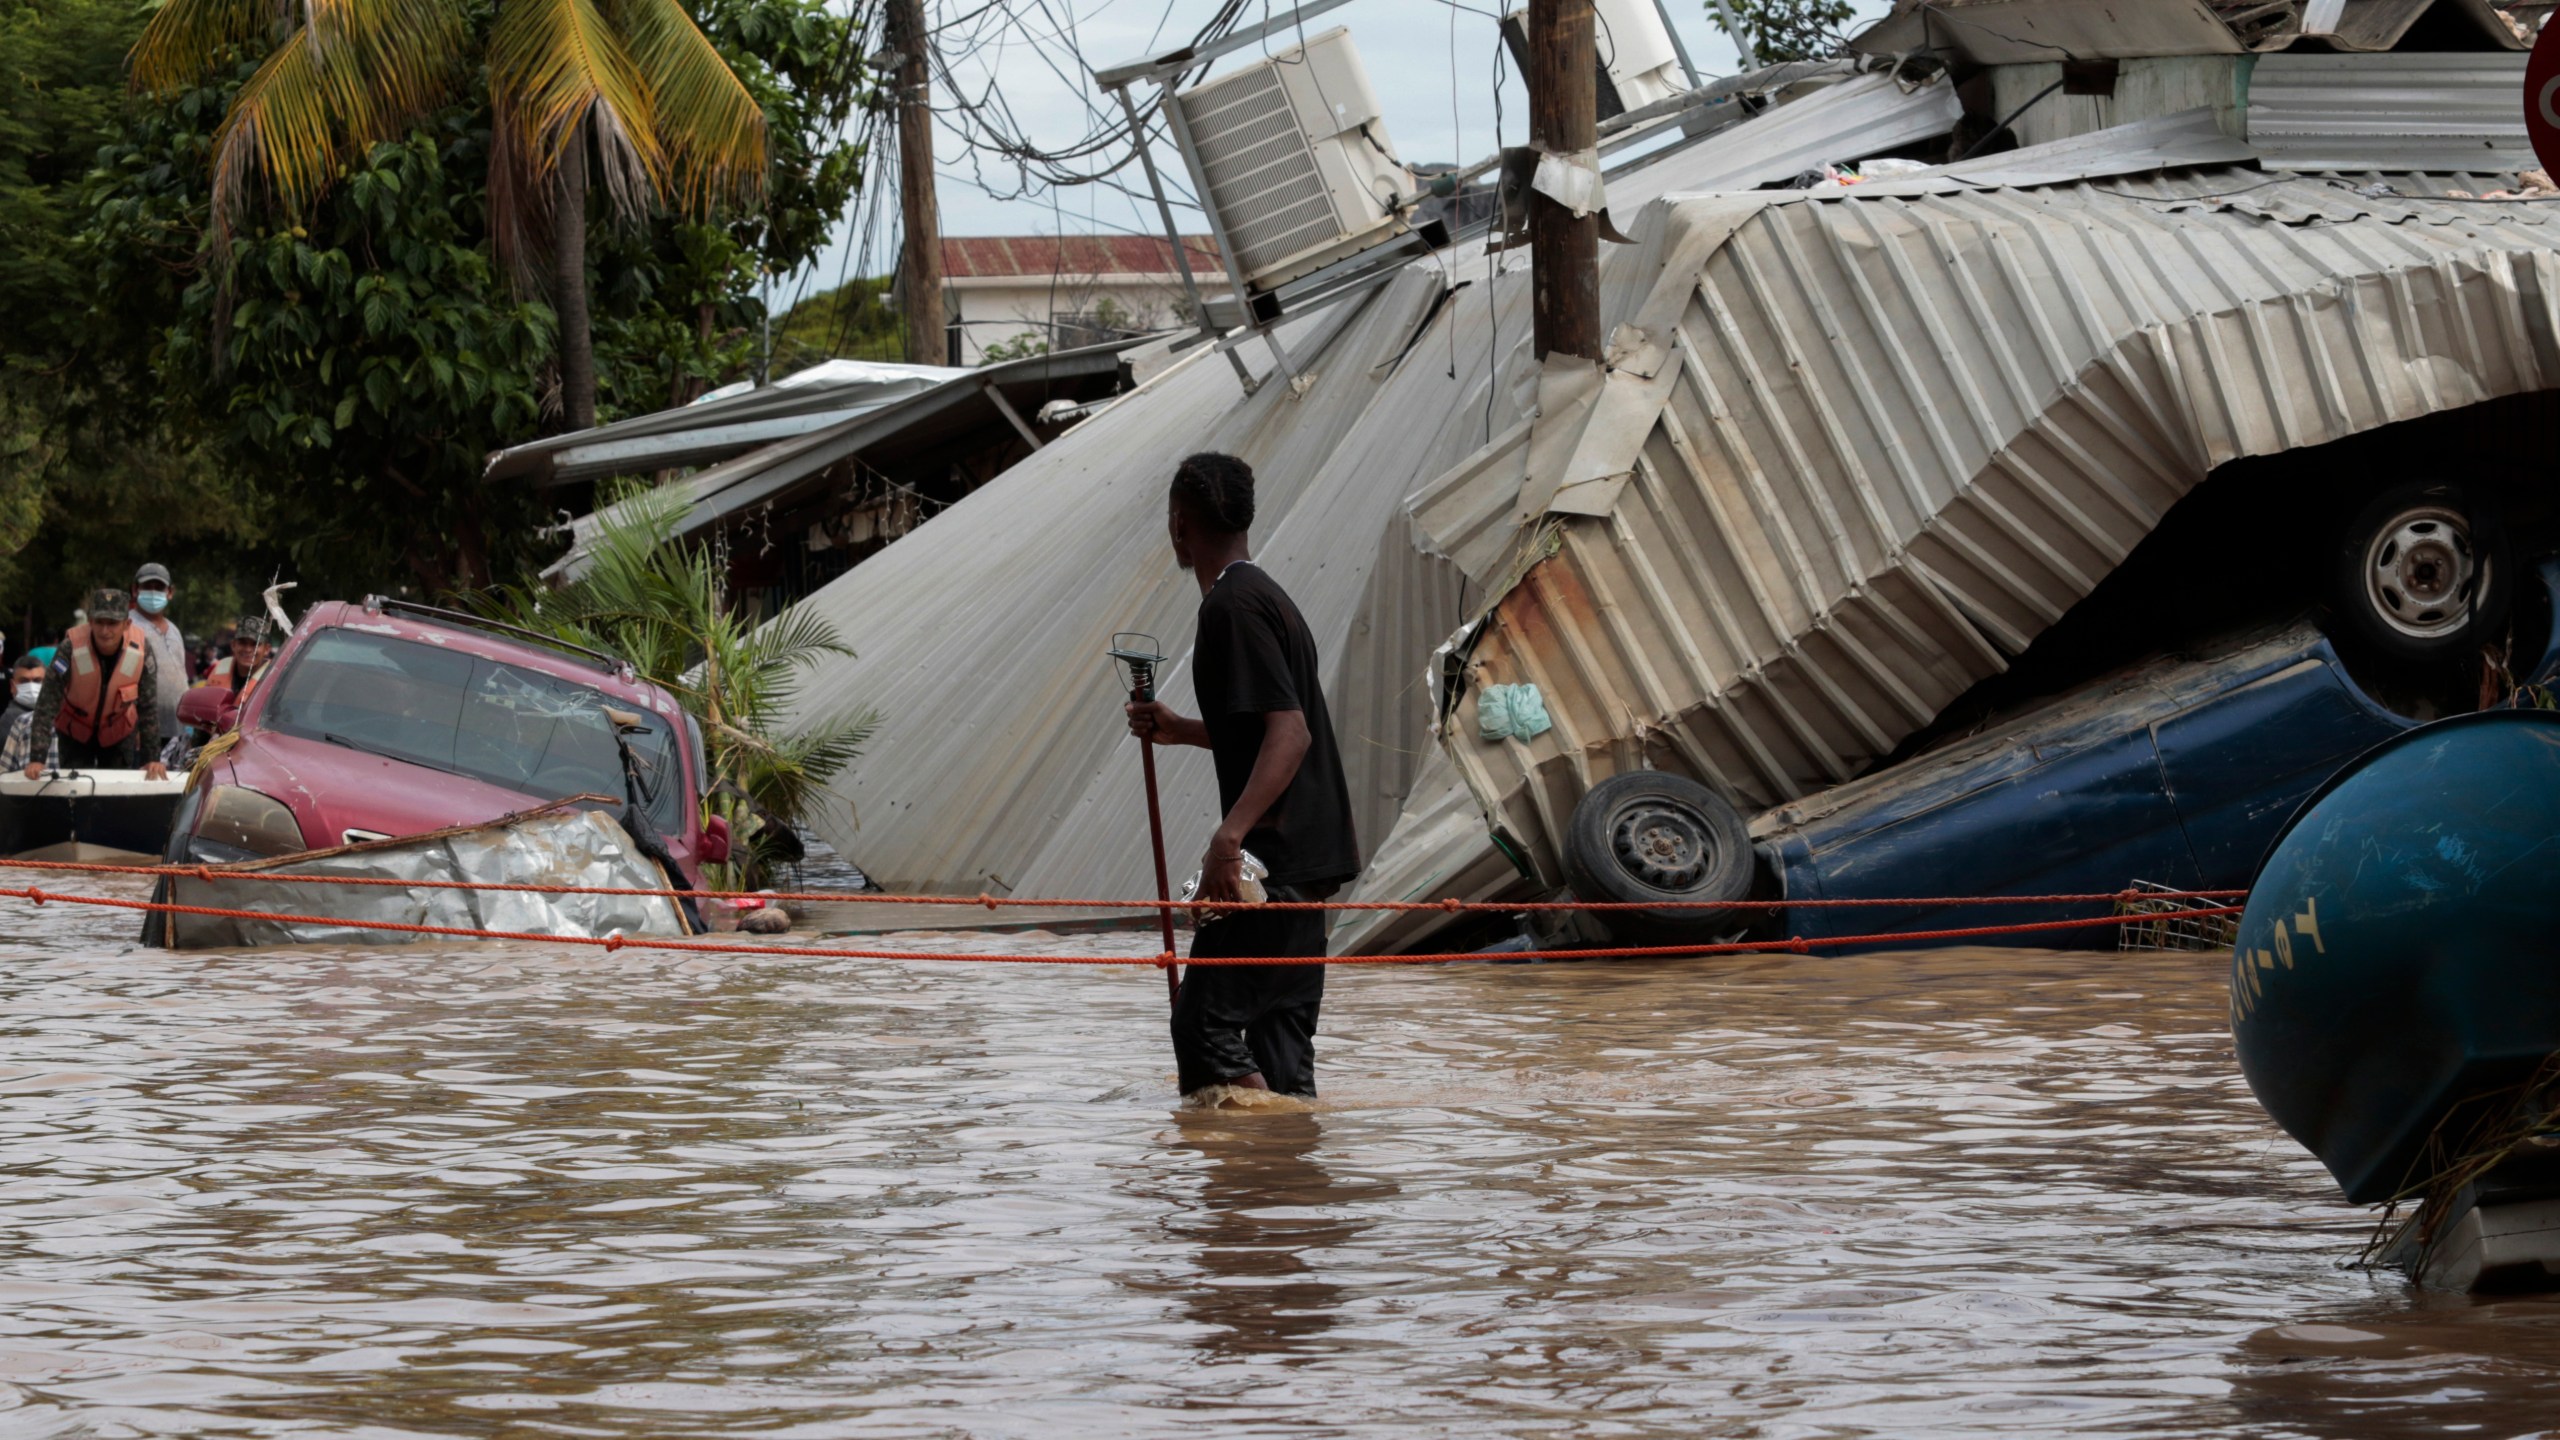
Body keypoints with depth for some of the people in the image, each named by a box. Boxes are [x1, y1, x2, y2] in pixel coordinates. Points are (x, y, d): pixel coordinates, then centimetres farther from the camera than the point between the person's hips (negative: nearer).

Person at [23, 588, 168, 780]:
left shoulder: (141, 651, -24)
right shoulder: (71, 648, -30)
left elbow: (149, 707, -15)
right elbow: (47, 704, -29)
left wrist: (153, 758, -19)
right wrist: (36, 759, -36)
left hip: (120, 735, 1)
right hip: (76, 733, -1)